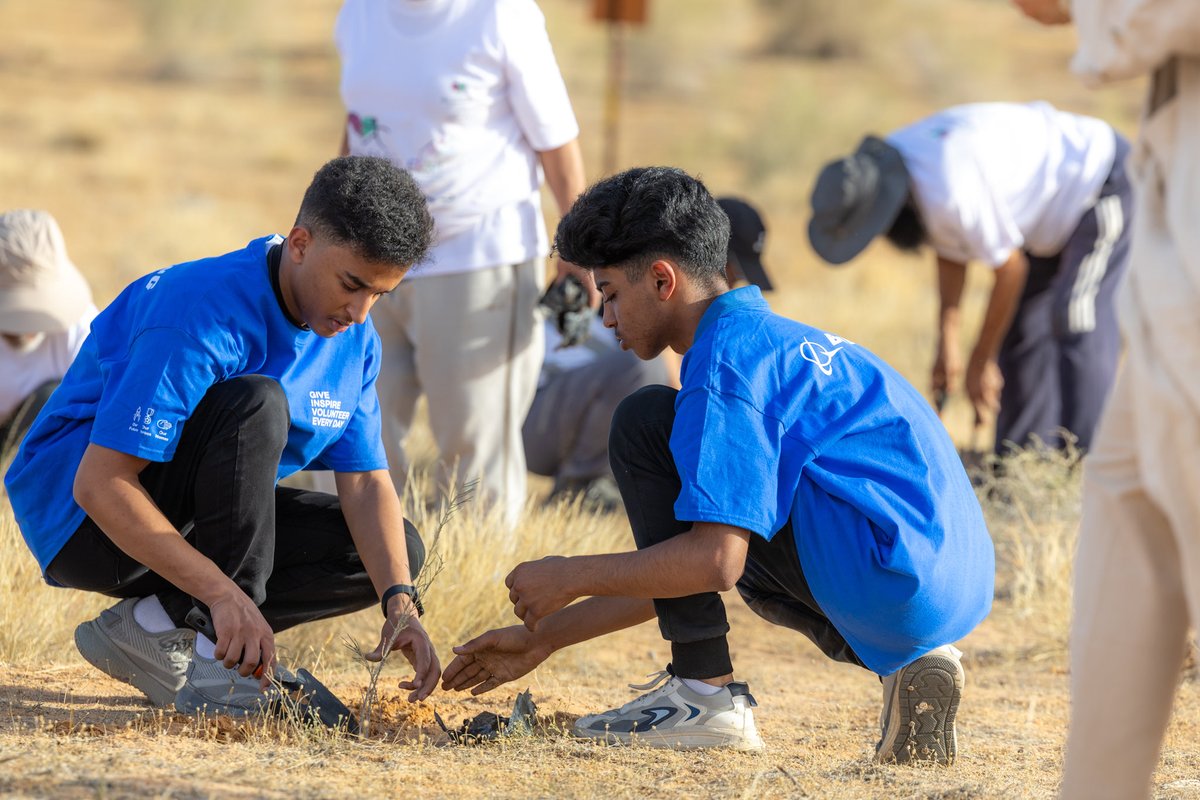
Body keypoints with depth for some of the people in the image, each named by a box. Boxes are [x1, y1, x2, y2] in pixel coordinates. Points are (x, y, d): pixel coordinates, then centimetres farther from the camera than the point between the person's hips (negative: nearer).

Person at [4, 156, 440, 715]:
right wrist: (223, 592, -39)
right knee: (257, 403, -31)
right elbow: (99, 484, -32)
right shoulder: (201, 316, -28)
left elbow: (366, 482, -2)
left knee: (399, 552, -2)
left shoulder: (353, 335, -1)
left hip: (193, 521, 9)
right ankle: (163, 630, -22)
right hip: (80, 519, -9)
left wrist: (399, 603, -21)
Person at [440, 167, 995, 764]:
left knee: (647, 424, -3)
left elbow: (715, 561, -18)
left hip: (896, 578, -10)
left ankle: (706, 694, -4)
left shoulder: (726, 357, -9)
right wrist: (543, 637, 27)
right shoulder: (772, 338, 23)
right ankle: (907, 667, 12)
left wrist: (570, 577, -3)